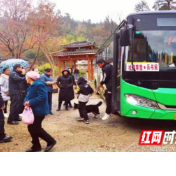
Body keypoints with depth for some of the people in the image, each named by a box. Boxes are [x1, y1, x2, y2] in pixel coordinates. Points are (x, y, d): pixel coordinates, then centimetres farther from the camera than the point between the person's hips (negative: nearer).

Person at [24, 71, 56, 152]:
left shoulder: (39, 85, -19)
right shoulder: (32, 86, 13)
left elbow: (42, 97, -28)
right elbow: (28, 96, 13)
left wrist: (30, 102, -27)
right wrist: (26, 101, -9)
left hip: (39, 111, -10)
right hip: (33, 110, 10)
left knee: (36, 129, -4)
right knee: (32, 128, 12)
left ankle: (51, 141, 12)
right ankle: (36, 146, 24)